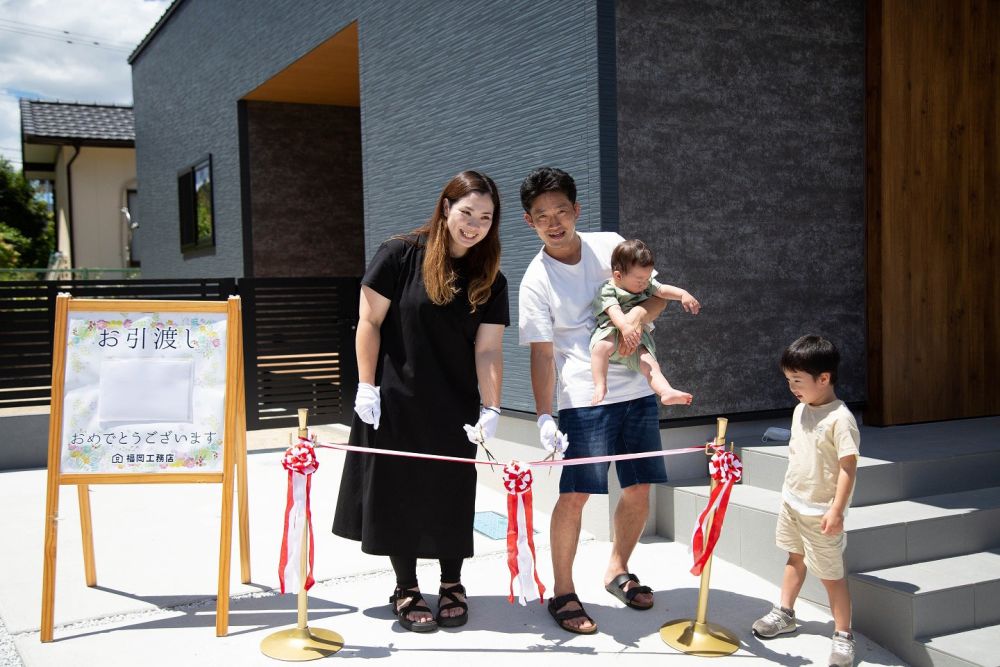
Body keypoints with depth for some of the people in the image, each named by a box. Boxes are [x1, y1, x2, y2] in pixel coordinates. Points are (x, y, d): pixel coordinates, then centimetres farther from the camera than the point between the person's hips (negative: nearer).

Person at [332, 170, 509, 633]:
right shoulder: (401, 255, -9)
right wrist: (367, 386, -10)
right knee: (400, 494, 6)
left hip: (456, 409, 3)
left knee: (452, 497, 9)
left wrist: (490, 409, -15)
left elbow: (488, 349, -5)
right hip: (396, 403, -3)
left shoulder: (490, 280, 1)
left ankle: (451, 586, 26)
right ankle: (406, 590, 20)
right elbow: (369, 321, -8)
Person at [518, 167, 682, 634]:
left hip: (637, 390, 4)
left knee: (640, 490, 9)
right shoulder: (536, 280, -5)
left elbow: (658, 293, 6)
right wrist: (544, 416, -15)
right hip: (584, 398, -4)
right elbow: (542, 353, -7)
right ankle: (563, 593, 9)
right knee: (575, 494, -8)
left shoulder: (609, 245, 5)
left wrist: (638, 314, -17)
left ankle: (617, 570, 32)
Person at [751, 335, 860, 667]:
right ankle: (785, 614, 37)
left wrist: (837, 510, -24)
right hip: (792, 501, 8)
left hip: (820, 512, -8)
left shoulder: (840, 419, -22)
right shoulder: (801, 409, 4)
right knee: (795, 558, 22)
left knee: (831, 574, 1)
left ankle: (843, 635, 14)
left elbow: (848, 467, -22)